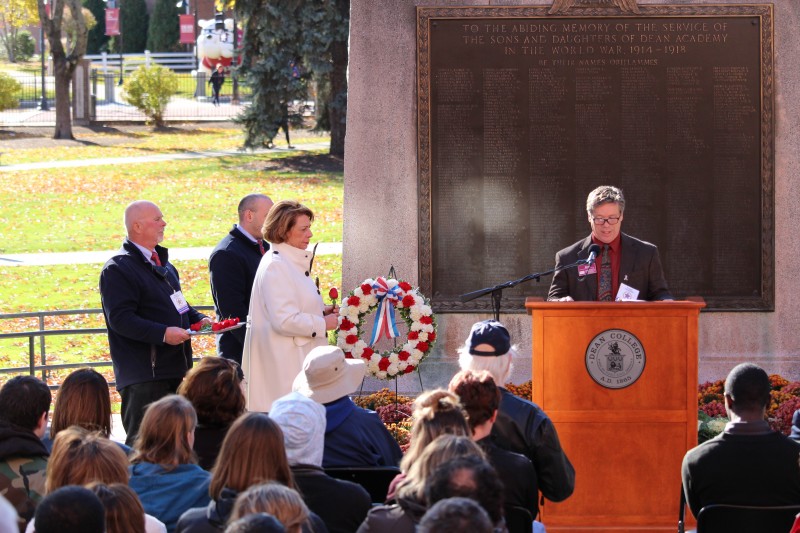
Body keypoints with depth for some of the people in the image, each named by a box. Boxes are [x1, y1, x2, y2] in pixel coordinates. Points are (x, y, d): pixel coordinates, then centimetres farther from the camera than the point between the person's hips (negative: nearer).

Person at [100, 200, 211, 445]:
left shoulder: (162, 263, 19)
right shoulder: (118, 269, -11)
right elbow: (120, 318, -20)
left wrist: (198, 319, 10)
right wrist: (163, 333, -28)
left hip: (176, 369, 9)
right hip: (144, 376, -9)